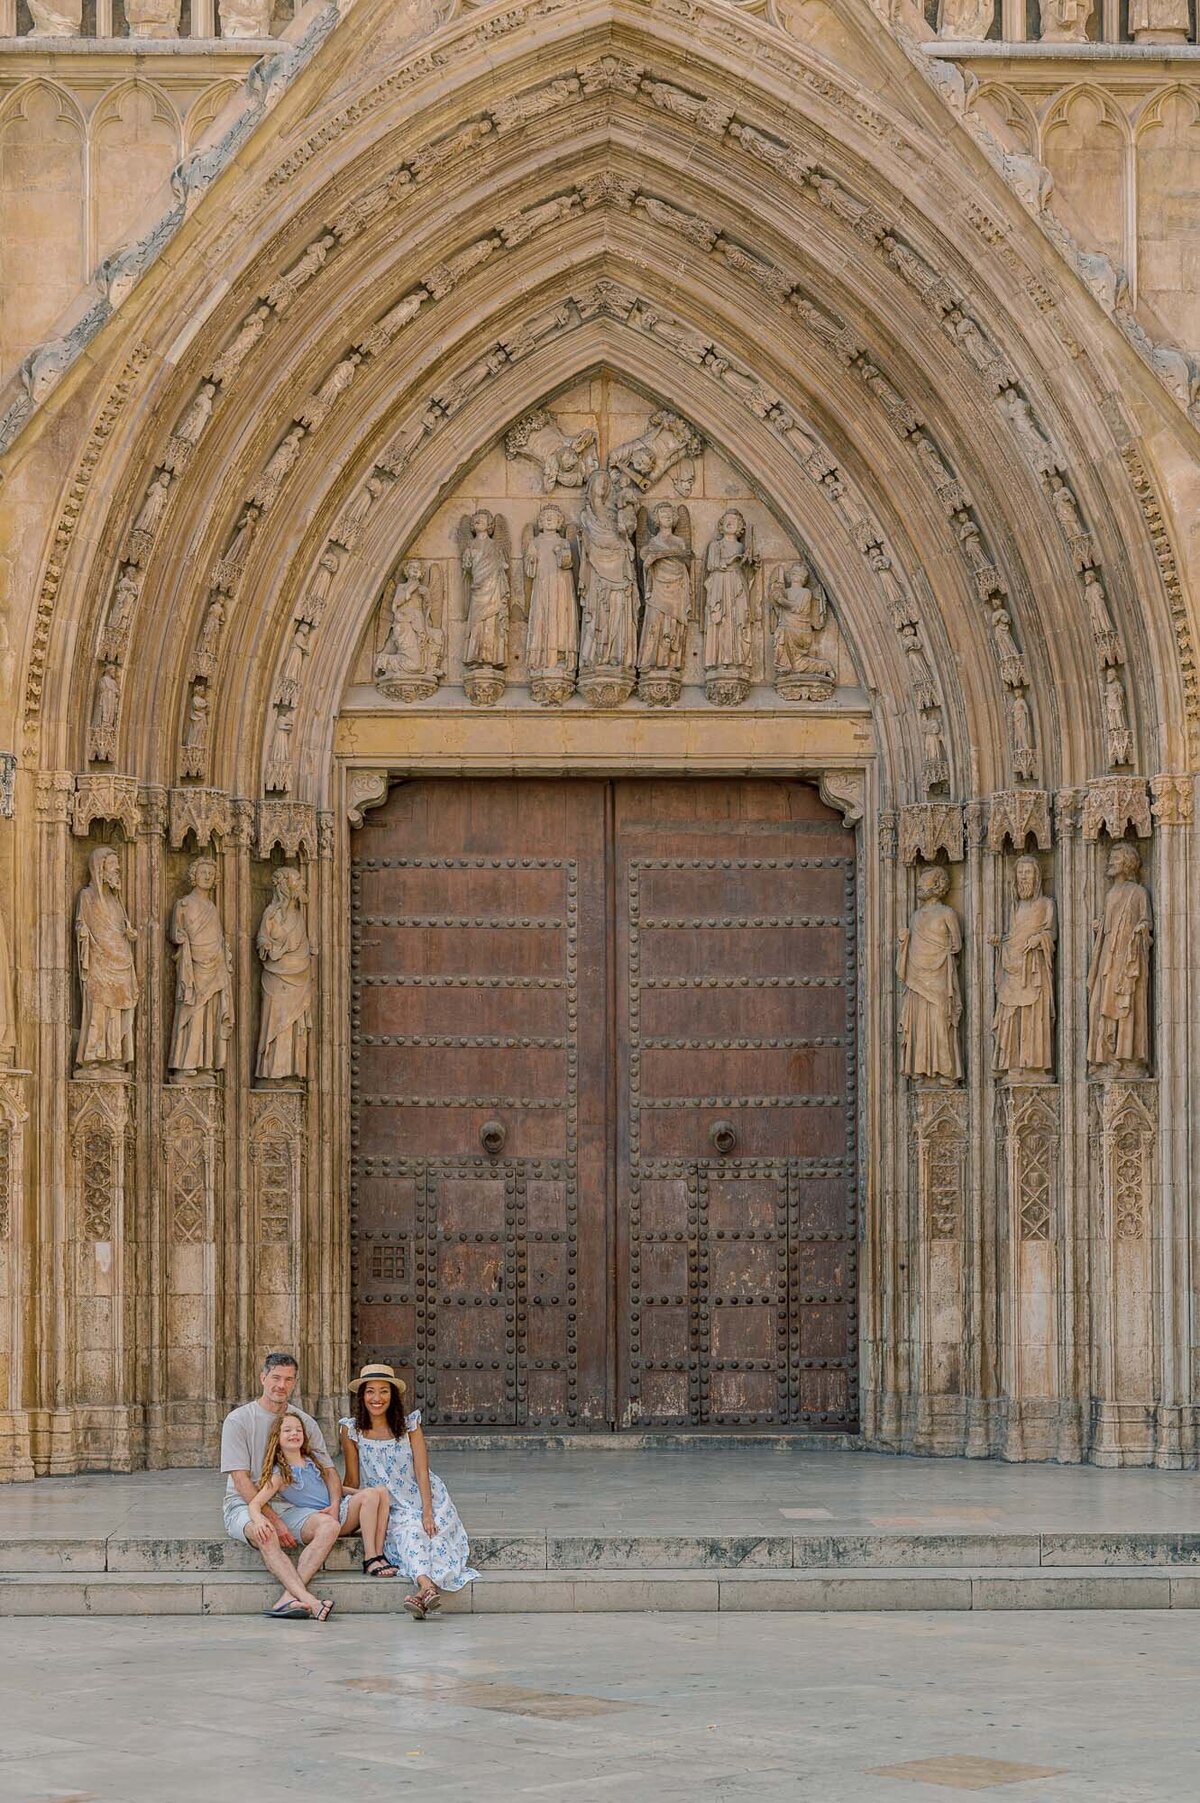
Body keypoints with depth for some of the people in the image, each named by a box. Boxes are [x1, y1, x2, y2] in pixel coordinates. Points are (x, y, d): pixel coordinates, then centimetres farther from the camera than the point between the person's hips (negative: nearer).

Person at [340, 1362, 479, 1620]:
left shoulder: (409, 1425, 0)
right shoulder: (351, 1430, -1)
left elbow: (422, 1472, -6)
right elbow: (353, 1479, 4)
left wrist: (427, 1513, -17)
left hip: (424, 1500, 1)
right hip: (390, 1509, -1)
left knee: (427, 1530, -31)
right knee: (409, 1530, -32)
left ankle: (422, 1592, -51)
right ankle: (428, 1586, -56)